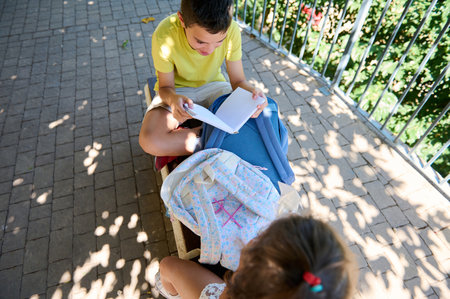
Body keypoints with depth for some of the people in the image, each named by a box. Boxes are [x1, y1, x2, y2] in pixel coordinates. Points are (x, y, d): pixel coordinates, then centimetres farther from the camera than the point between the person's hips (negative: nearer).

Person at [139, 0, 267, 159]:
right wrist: (172, 98, -40)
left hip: (213, 85, 2)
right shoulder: (165, 36, -29)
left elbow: (238, 80, -13)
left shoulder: (232, 31, -23)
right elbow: (165, 86, -16)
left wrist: (251, 91, -37)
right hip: (177, 90, -1)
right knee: (150, 142, -28)